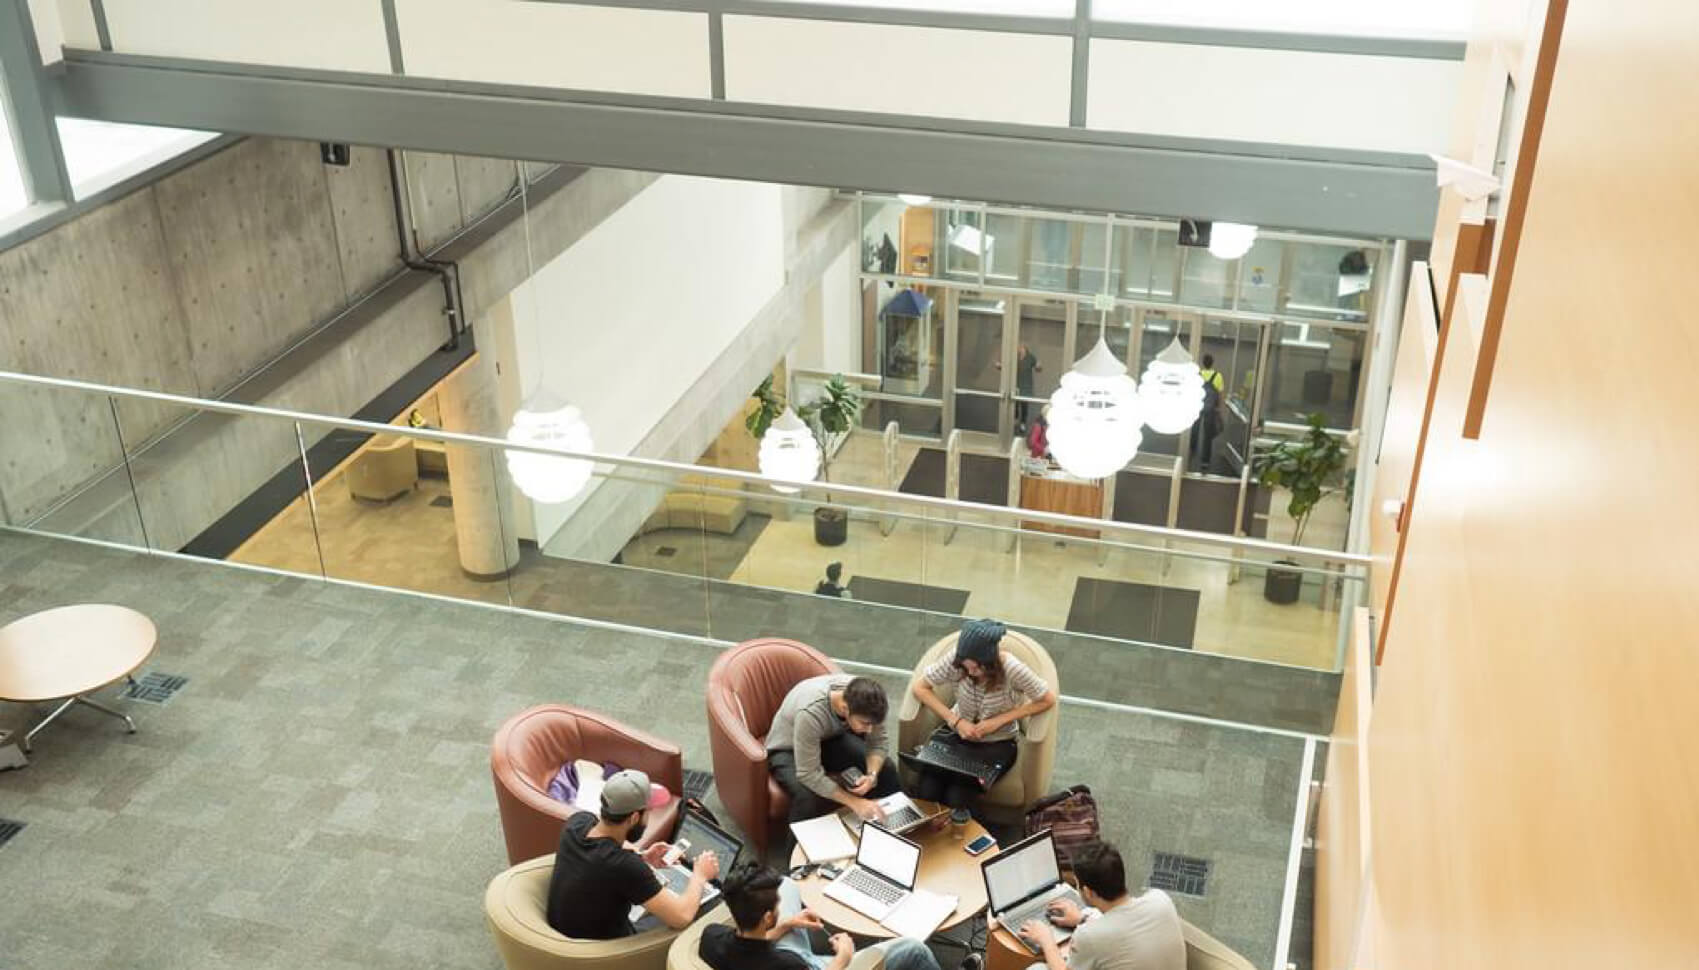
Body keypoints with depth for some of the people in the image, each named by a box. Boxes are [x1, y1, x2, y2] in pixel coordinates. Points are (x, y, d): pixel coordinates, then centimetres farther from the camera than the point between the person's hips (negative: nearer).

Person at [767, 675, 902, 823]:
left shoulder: (864, 699, -25)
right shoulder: (810, 713, -41)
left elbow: (878, 743, -12)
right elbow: (809, 775, -36)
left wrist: (872, 775, -31)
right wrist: (855, 802, -37)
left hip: (830, 739, 5)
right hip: (787, 750, -5)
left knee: (885, 767, -9)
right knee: (809, 797, -33)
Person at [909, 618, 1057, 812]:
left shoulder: (1012, 669, -25)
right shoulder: (956, 661, -18)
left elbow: (1048, 700, -13)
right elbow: (918, 687, -9)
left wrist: (999, 720, -18)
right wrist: (955, 721, -19)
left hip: (997, 742, -2)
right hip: (959, 731, 2)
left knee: (957, 796, -25)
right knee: (926, 791, -23)